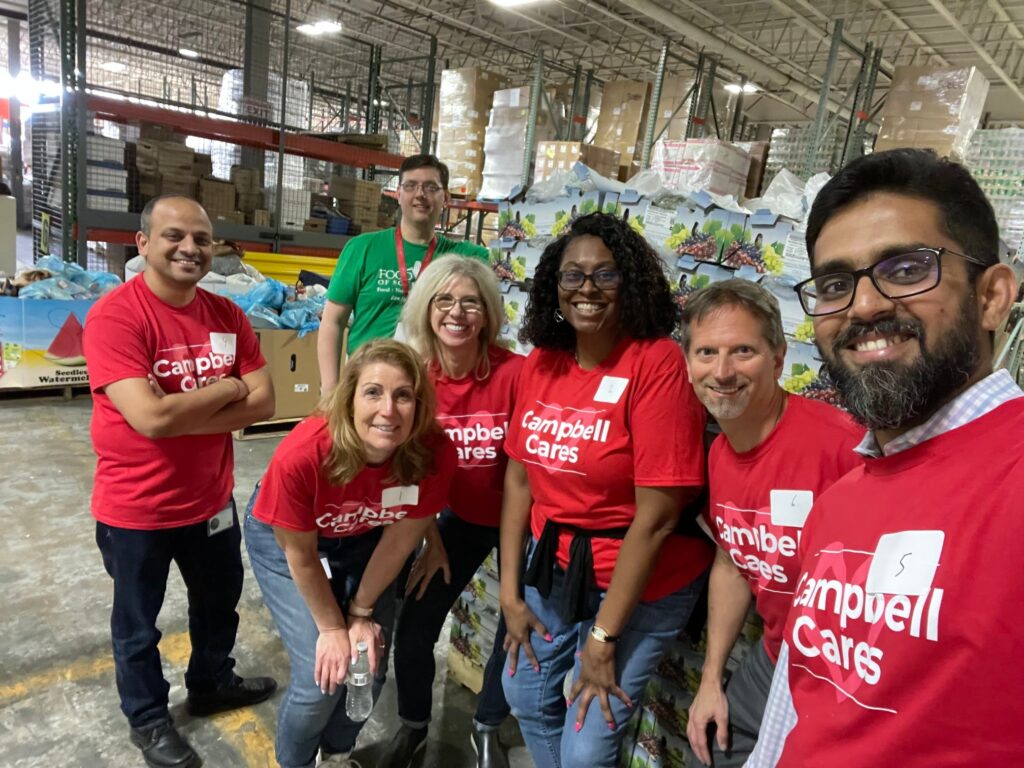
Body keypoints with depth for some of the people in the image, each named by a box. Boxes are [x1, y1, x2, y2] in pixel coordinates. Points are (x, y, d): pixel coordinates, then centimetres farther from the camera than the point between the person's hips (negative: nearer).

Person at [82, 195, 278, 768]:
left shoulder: (227, 314, -4)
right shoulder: (114, 316, -22)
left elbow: (264, 402, -9)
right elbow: (150, 417, -32)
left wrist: (181, 413, -21)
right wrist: (227, 388, -17)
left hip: (211, 498, 6)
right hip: (136, 508, -5)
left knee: (220, 601, 26)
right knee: (138, 623, 19)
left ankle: (212, 682, 53)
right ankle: (149, 720, 44)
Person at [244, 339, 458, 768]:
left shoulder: (436, 454, -30)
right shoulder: (301, 454, -38)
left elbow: (400, 537, -14)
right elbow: (301, 556, -22)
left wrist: (361, 612, -5)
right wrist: (331, 627, -10)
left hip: (362, 540, 3)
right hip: (283, 538, -2)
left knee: (370, 666, 2)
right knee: (321, 676, -8)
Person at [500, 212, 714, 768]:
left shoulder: (657, 363, -22)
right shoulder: (541, 363, -3)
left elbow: (656, 517, -22)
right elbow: (520, 475, 3)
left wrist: (602, 637, -16)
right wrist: (510, 591, 3)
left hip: (641, 584, -6)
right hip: (553, 565, 6)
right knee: (524, 693, 21)